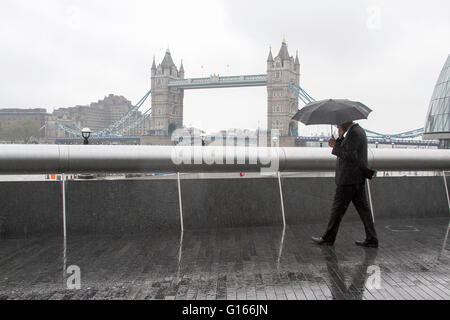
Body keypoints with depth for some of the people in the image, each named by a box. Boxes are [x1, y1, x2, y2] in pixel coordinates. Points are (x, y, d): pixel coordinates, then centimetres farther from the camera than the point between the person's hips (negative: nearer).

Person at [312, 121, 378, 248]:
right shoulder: (359, 130, 16)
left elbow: (350, 156, -23)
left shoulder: (353, 133, -16)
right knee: (363, 208, 10)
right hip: (358, 179, 10)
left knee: (338, 208, 0)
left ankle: (328, 238, 11)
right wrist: (339, 140, 2)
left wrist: (335, 147, -14)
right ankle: (371, 239, 13)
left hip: (348, 179, -10)